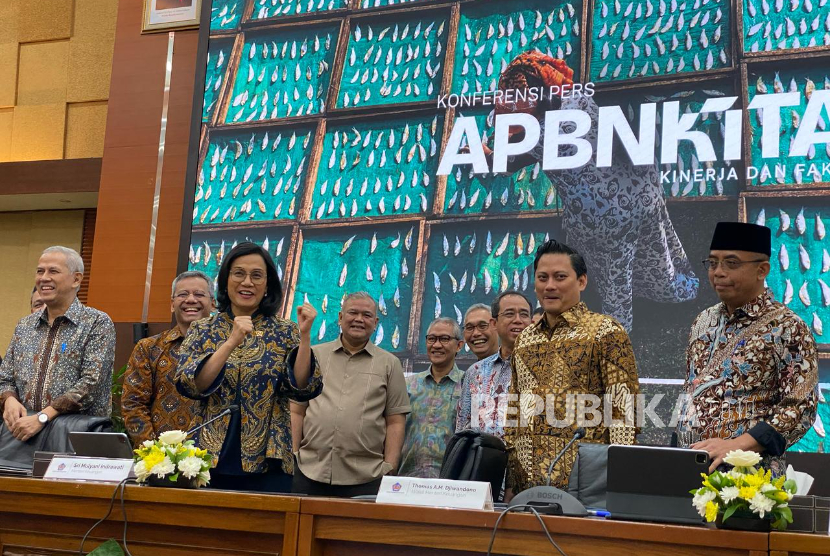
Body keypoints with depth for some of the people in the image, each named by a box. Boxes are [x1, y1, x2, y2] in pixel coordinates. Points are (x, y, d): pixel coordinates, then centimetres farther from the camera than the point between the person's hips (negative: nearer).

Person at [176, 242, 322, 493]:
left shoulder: (284, 332, 4)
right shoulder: (202, 330, 6)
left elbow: (304, 389, -6)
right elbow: (189, 385, -8)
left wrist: (304, 335, -17)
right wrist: (231, 342, -18)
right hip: (211, 462, 1)